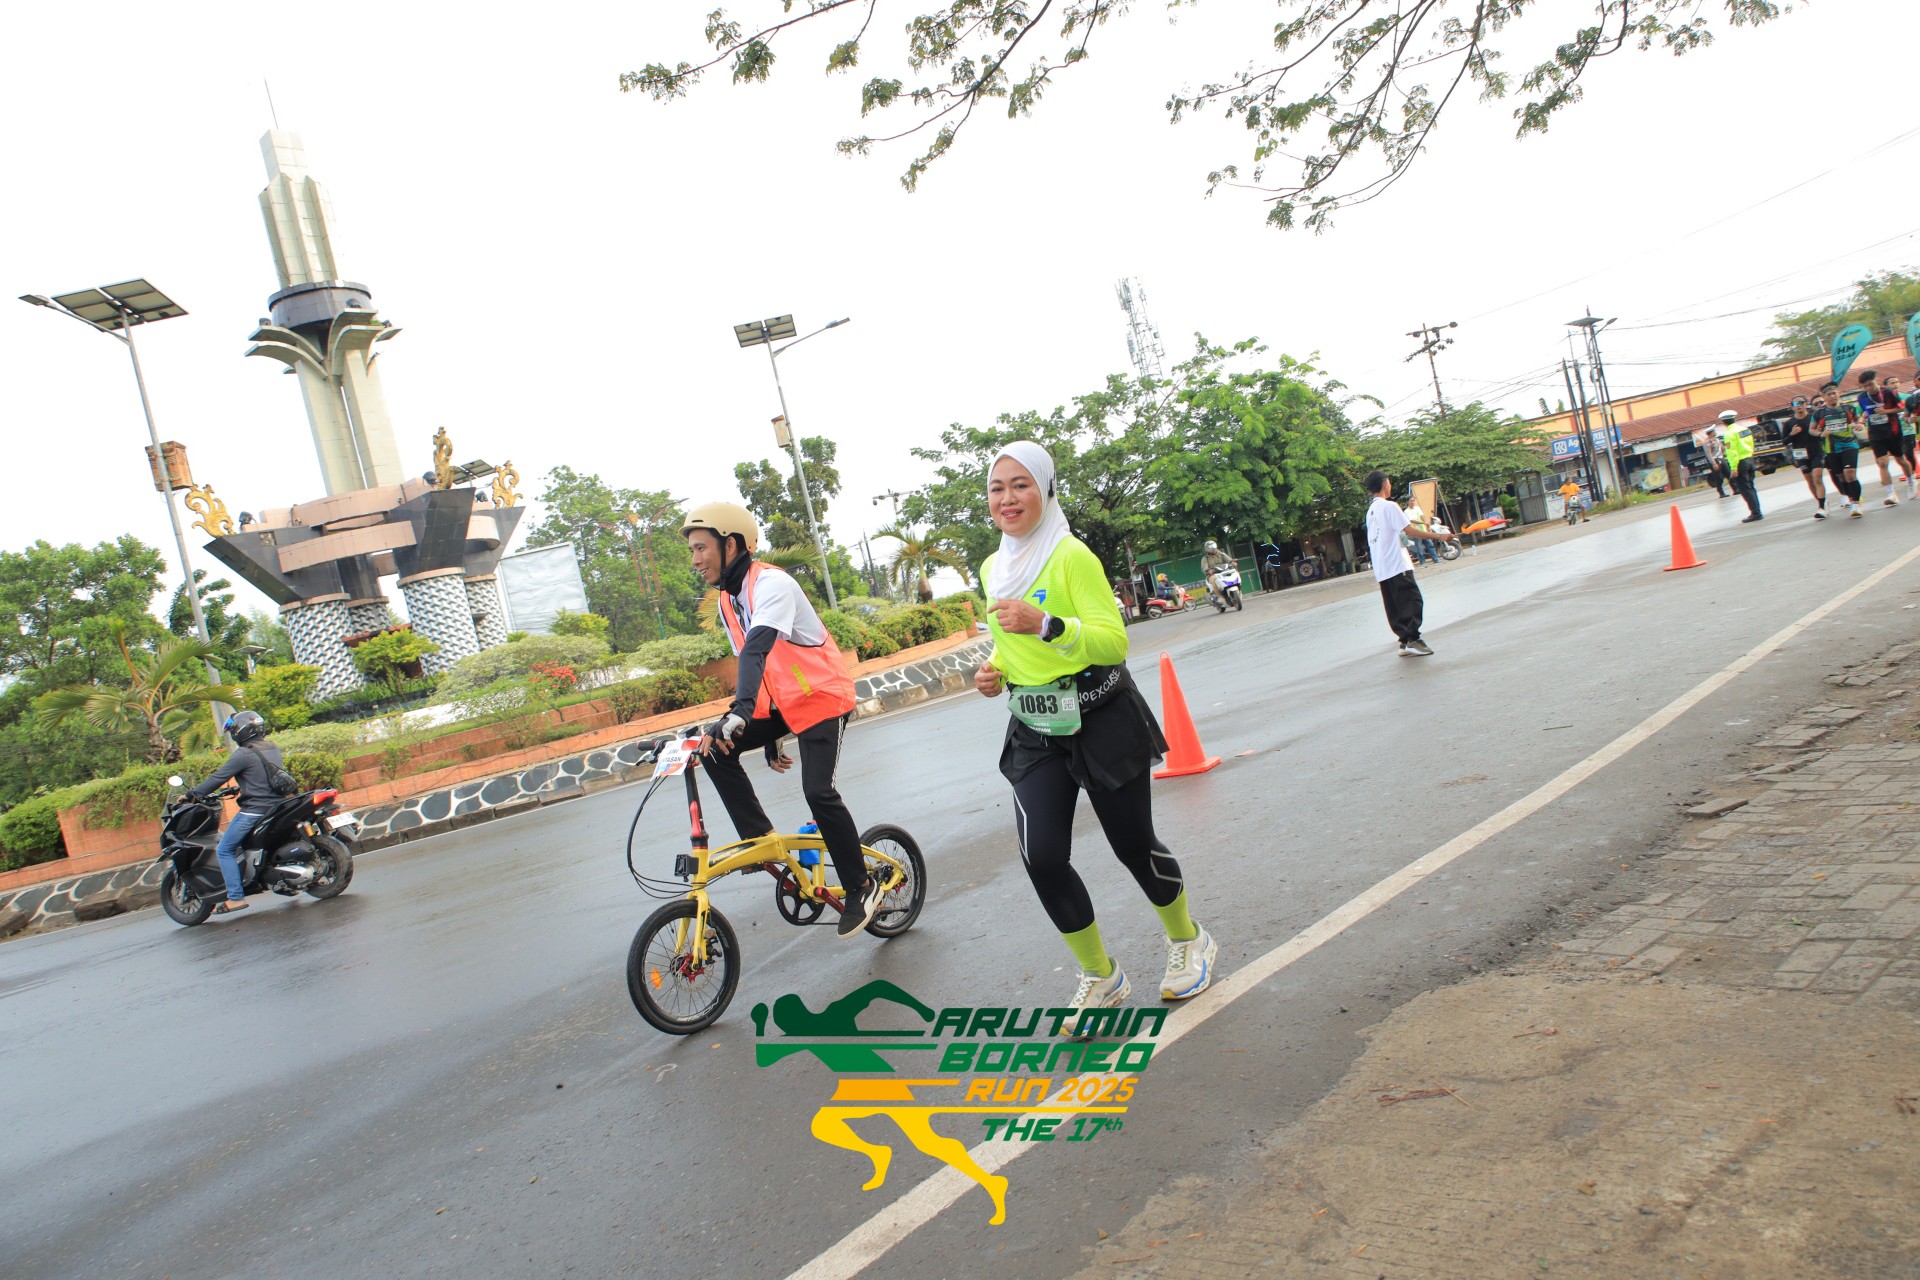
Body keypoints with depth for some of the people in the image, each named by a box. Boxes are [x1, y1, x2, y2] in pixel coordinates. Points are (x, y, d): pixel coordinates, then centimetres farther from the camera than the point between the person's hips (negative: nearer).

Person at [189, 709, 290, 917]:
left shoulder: (243, 754, -12)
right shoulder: (272, 749, 12)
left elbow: (219, 777, -11)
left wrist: (193, 795, -3)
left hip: (254, 809, -9)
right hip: (275, 805, 9)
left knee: (224, 850, 1)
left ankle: (236, 898, -6)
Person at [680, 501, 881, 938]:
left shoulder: (771, 584, -20)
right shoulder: (728, 602, 7)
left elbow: (758, 649, -38)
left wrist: (739, 713, -52)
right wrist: (769, 738, 17)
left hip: (821, 698, -8)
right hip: (781, 704, 8)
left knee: (818, 792, -17)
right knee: (716, 748, -10)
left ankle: (861, 888, 1)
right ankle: (760, 838, 0)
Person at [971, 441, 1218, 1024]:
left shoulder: (1071, 555, -14)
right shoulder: (993, 569, 7)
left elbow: (1114, 642, -20)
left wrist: (1045, 624, -34)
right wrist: (994, 670, 2)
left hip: (1103, 721, -5)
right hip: (1035, 734, 5)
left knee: (1133, 845, 7)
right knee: (1042, 857, -7)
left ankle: (1187, 941, 37)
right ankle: (1099, 976, 15)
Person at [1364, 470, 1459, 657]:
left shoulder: (1370, 511, 16)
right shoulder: (1389, 506, -10)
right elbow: (1409, 531, -14)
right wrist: (1439, 536, -10)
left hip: (1381, 569, 8)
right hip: (1397, 565, -8)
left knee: (1395, 607, 8)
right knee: (1412, 601, -7)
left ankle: (1405, 641, 9)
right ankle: (1412, 640, -12)